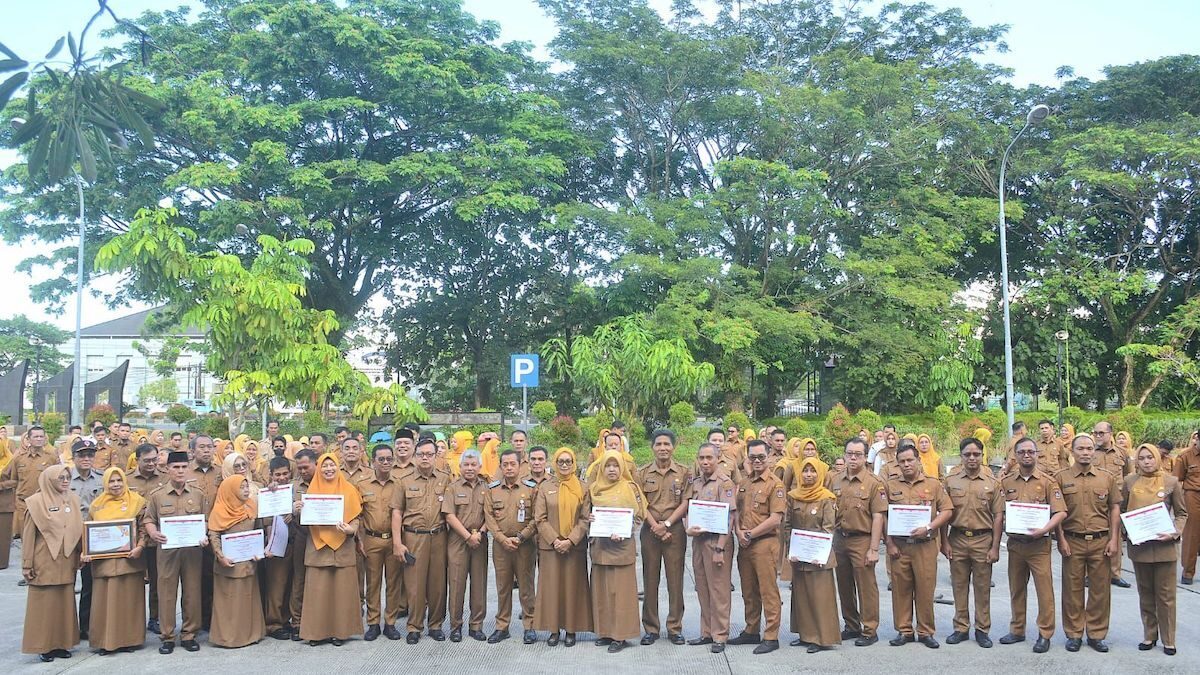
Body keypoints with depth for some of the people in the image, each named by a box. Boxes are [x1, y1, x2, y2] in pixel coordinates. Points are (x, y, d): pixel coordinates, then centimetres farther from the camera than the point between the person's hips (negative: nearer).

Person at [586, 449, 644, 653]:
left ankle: (621, 635, 4)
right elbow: (586, 514, 17)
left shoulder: (630, 488, -1)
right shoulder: (594, 489, 9)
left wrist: (623, 533, -16)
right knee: (601, 589, 6)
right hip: (599, 545, 4)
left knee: (621, 589, -2)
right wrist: (589, 519, -6)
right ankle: (605, 631, 16)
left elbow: (639, 516, -2)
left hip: (623, 545, -4)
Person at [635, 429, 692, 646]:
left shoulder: (684, 473, 2)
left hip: (675, 530, -1)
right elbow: (641, 504, 1)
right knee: (650, 580, 5)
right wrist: (655, 526, -11)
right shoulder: (643, 473, 5)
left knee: (675, 580, 2)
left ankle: (675, 628, 12)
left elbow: (685, 504, -2)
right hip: (650, 530, 1)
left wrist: (666, 524, -12)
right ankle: (651, 628, 14)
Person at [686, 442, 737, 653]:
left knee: (719, 590, -1)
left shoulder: (724, 483, -10)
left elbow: (729, 517, -14)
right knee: (703, 589, 13)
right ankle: (707, 633, 23)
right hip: (698, 540, 7)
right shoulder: (696, 482, 11)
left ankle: (720, 636, 7)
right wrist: (689, 528, -3)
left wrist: (720, 548, -18)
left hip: (716, 540, -7)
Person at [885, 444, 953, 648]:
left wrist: (928, 528, -12)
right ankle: (904, 631, 16)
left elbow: (947, 511, 1)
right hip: (898, 545, 1)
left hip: (925, 545, -1)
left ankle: (926, 632, 14)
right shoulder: (891, 485, 6)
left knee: (925, 589, 2)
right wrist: (889, 543, -2)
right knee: (900, 589, 5)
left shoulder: (933, 484, 4)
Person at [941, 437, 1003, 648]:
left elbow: (998, 516, 0)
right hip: (957, 539, 1)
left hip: (983, 540, -1)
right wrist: (944, 542, 0)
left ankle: (982, 629, 17)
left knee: (983, 587, 6)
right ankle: (961, 628, 18)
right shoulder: (950, 482, 3)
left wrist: (995, 547, -4)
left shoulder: (992, 484, 1)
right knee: (959, 586, 8)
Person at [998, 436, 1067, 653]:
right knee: (1016, 589, 13)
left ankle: (1045, 634, 11)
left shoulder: (1047, 481, -3)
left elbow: (1060, 512, -9)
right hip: (1015, 543, 3)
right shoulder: (1006, 482, 6)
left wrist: (1044, 529, -21)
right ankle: (1017, 630, 24)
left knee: (1044, 590, 0)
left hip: (1039, 544, -3)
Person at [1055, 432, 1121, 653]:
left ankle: (1097, 634, 19)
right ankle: (1074, 634, 16)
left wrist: (1114, 539, 0)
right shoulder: (1061, 478, 0)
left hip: (1101, 541, 1)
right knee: (1072, 589, 5)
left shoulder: (1107, 477, 5)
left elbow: (1115, 508, 7)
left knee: (1100, 589, 7)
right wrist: (1061, 540, -4)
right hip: (1072, 542, -1)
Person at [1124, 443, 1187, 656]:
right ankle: (1149, 636, 23)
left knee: (1165, 595, 4)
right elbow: (1122, 510, 10)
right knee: (1145, 593, 12)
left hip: (1164, 545, -2)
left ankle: (1168, 640, 14)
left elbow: (1182, 513, 4)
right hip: (1138, 545, 2)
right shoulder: (1130, 481, 3)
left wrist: (1174, 533, -11)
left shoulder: (1171, 482, -1)